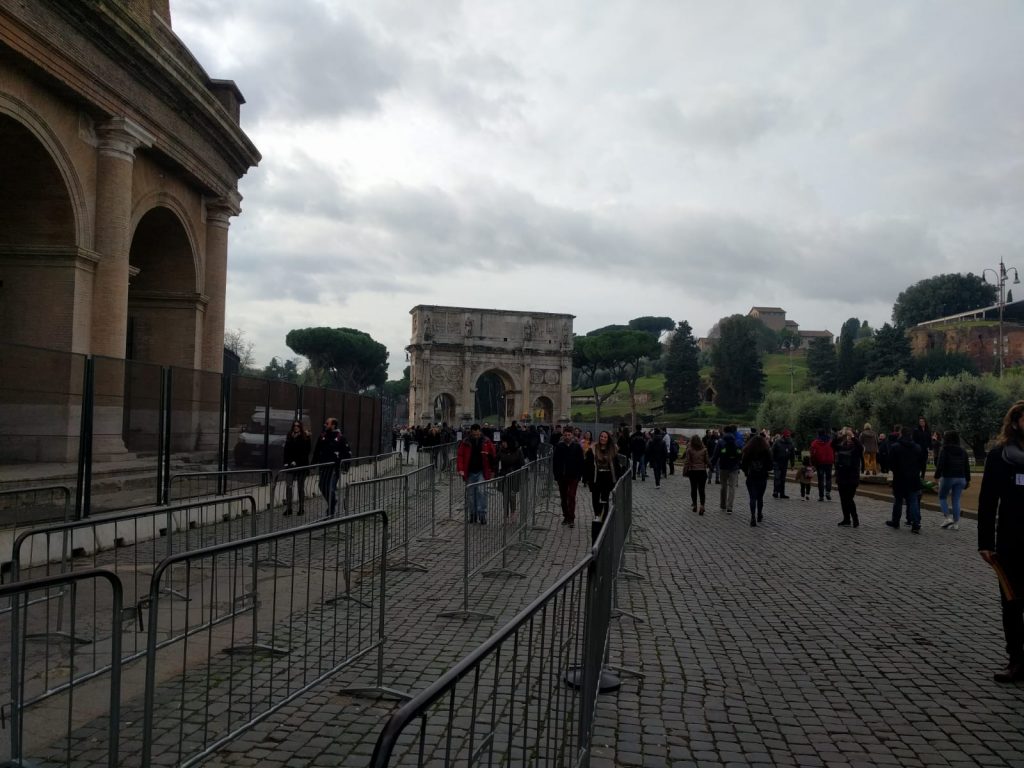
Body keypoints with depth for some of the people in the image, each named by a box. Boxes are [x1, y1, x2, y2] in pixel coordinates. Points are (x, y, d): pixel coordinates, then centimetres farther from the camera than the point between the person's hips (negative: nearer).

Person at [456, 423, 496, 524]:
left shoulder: (486, 442, -2)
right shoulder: (465, 443, -1)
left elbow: (493, 456, 4)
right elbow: (460, 456, -2)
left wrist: (492, 471, 3)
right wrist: (460, 469, -14)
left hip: (482, 472, -2)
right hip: (470, 472, 2)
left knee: (481, 491, -14)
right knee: (470, 494, 8)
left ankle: (482, 514, -8)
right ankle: (472, 515, 20)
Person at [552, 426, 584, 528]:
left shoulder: (577, 447, -2)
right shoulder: (559, 446, 2)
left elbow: (581, 462, 0)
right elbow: (555, 461, 4)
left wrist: (579, 476, -6)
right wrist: (556, 475, -1)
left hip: (573, 477, -3)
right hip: (561, 476, 3)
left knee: (571, 497, -9)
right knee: (563, 498, 10)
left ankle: (571, 519, -8)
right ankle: (566, 517, 22)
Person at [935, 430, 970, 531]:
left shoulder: (944, 449, -7)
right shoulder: (962, 451, 9)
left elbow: (940, 464, -14)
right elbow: (967, 467, 11)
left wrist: (937, 476, -7)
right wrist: (967, 480, 15)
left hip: (947, 477, -4)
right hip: (960, 478, 5)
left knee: (942, 497, 12)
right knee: (956, 500, 7)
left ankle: (947, 518, -4)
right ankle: (956, 523, 5)